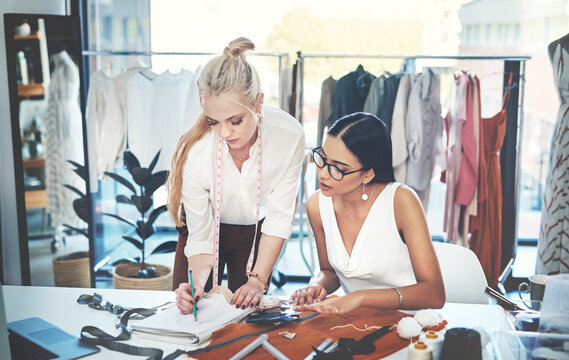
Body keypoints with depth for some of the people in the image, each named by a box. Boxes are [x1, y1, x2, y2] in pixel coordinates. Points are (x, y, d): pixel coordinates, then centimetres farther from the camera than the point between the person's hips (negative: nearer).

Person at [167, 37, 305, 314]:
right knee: (192, 308, 5)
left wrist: (258, 280, -23)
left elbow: (279, 218, -19)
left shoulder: (289, 136, -30)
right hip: (211, 227, 0)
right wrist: (196, 283, -39)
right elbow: (200, 237, -22)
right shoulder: (194, 151, -33)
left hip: (256, 231, 1)